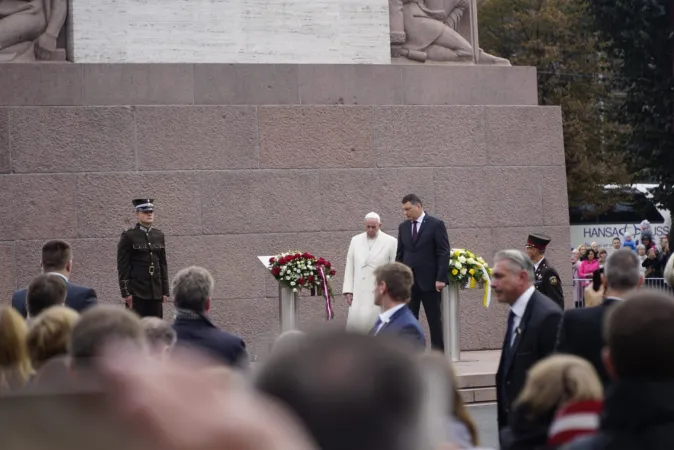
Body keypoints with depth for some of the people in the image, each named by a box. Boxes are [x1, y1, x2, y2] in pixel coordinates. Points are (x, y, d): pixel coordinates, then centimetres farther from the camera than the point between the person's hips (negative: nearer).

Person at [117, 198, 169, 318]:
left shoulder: (159, 236, 12)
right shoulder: (129, 237, -4)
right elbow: (122, 266, -6)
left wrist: (165, 290, 10)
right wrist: (125, 293, -11)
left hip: (156, 291, 5)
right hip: (136, 291, -5)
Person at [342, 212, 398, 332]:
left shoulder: (391, 242, -1)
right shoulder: (356, 240, 10)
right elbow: (349, 267, 11)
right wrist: (348, 290, 5)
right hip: (359, 292, 3)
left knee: (374, 324, -4)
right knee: (355, 320, -6)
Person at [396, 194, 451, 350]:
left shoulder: (436, 225, -3)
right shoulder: (403, 227, 11)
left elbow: (444, 253, -7)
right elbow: (400, 254, 14)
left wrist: (441, 278, -14)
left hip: (429, 281, -4)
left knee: (434, 320, 3)